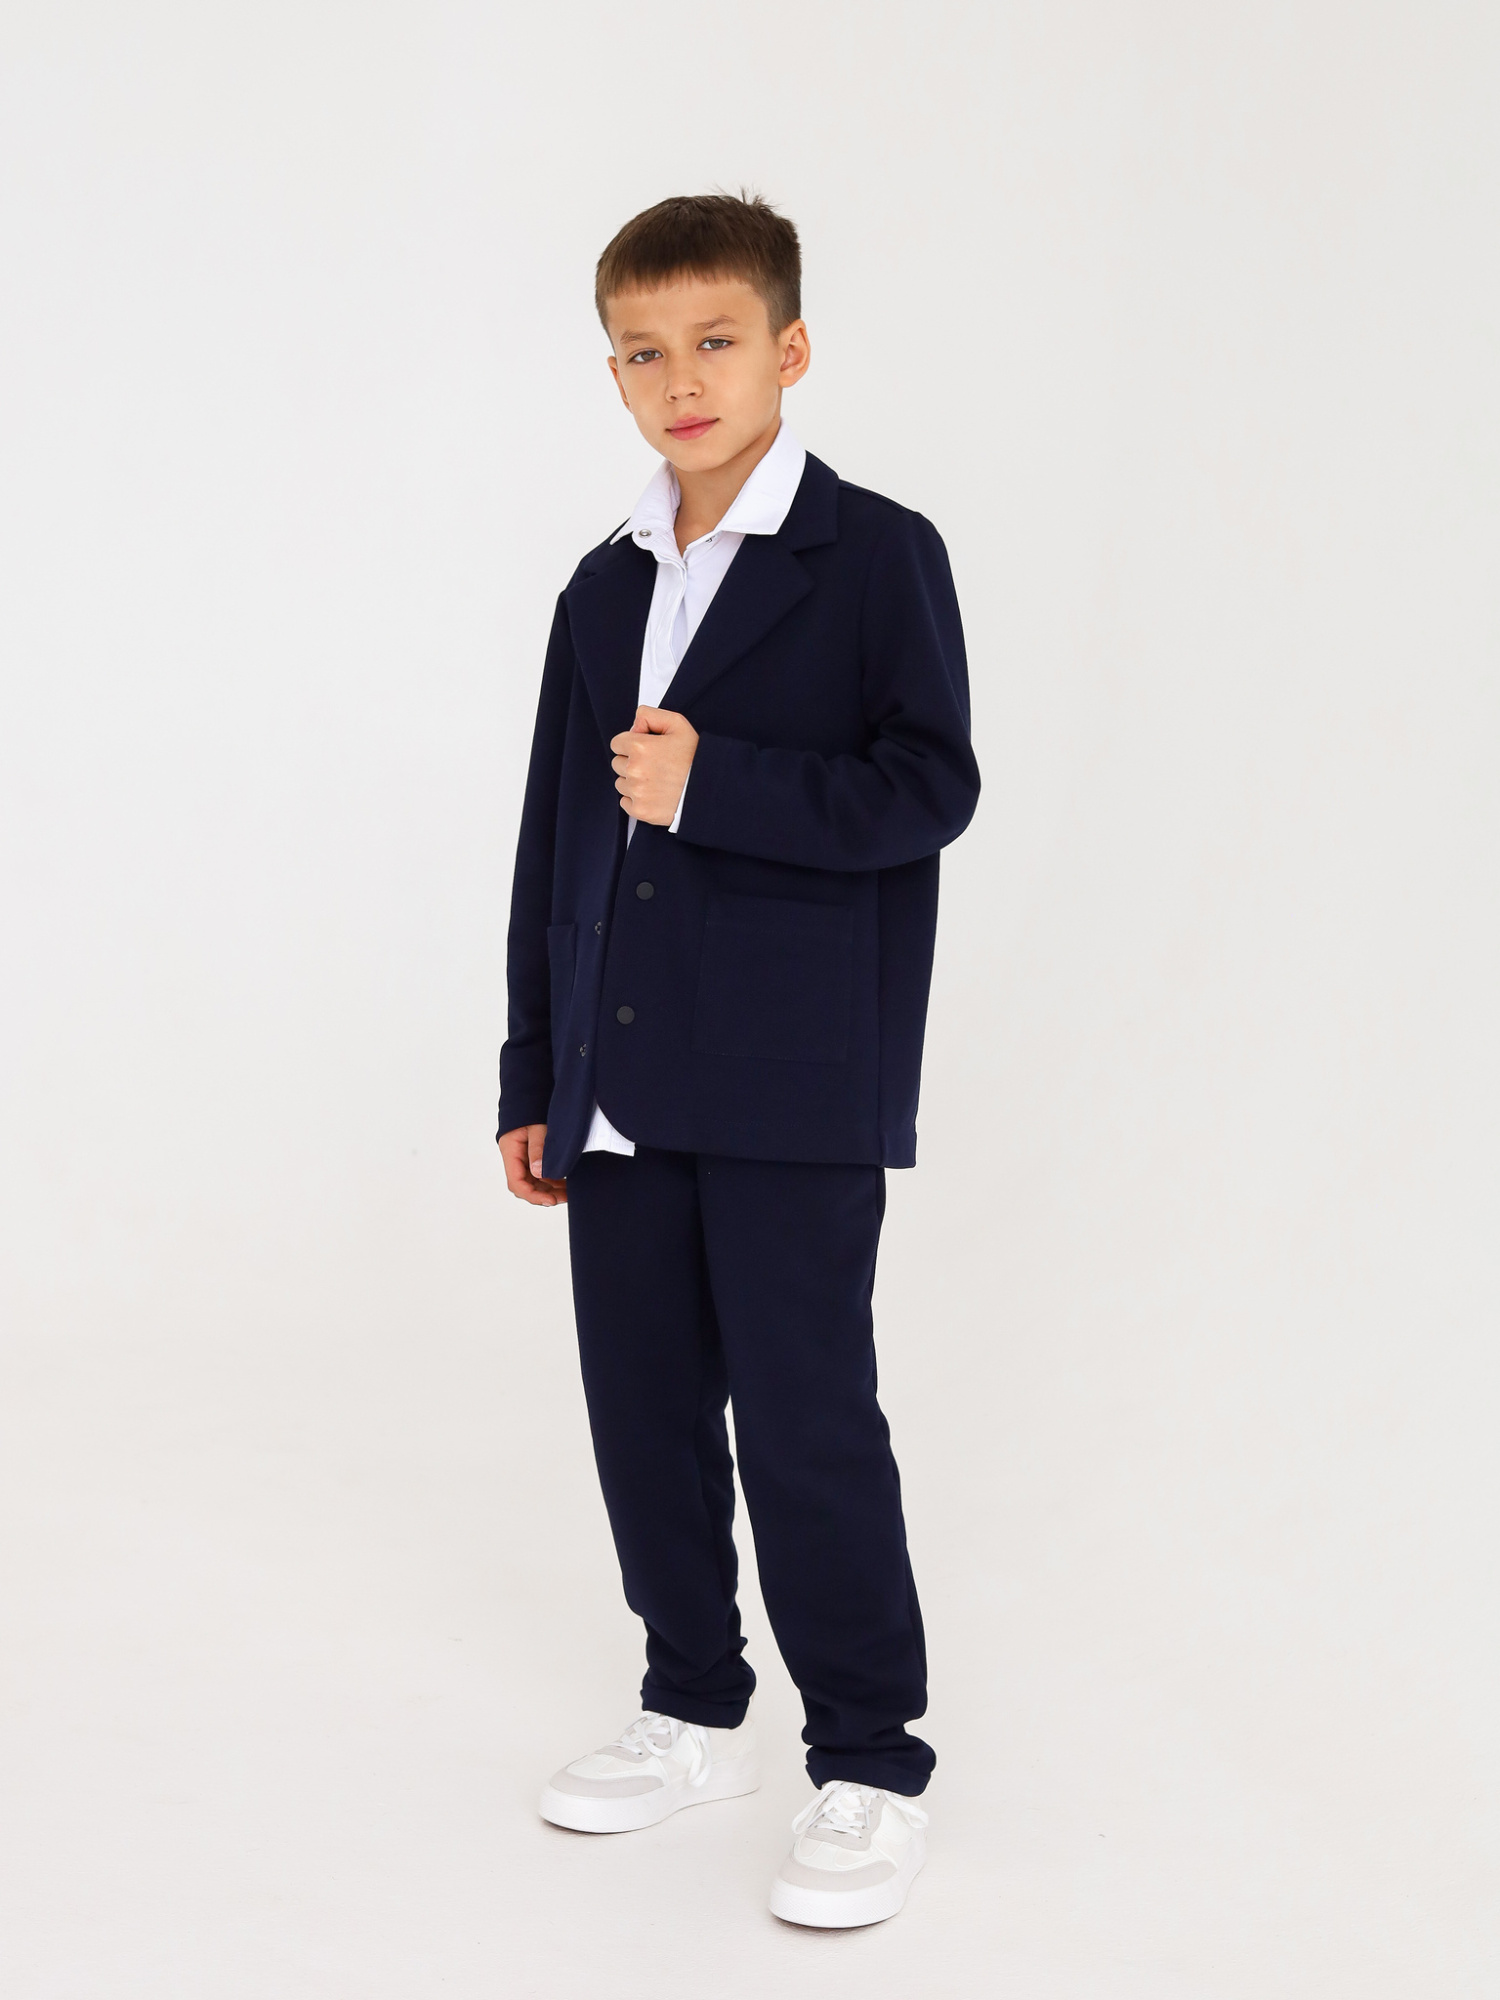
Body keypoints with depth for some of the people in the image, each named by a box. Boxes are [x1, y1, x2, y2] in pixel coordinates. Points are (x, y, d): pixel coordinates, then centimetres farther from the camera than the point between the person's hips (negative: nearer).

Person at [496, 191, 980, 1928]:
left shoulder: (876, 556, -3)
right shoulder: (605, 589, 14)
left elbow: (931, 786, -11)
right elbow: (555, 848, 15)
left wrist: (712, 784, -18)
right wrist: (535, 1078, 14)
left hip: (796, 1084, -6)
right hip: (624, 1083, 6)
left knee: (805, 1415, -4)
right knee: (645, 1407, 12)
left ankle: (870, 1767, 11)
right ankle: (696, 1715, 29)